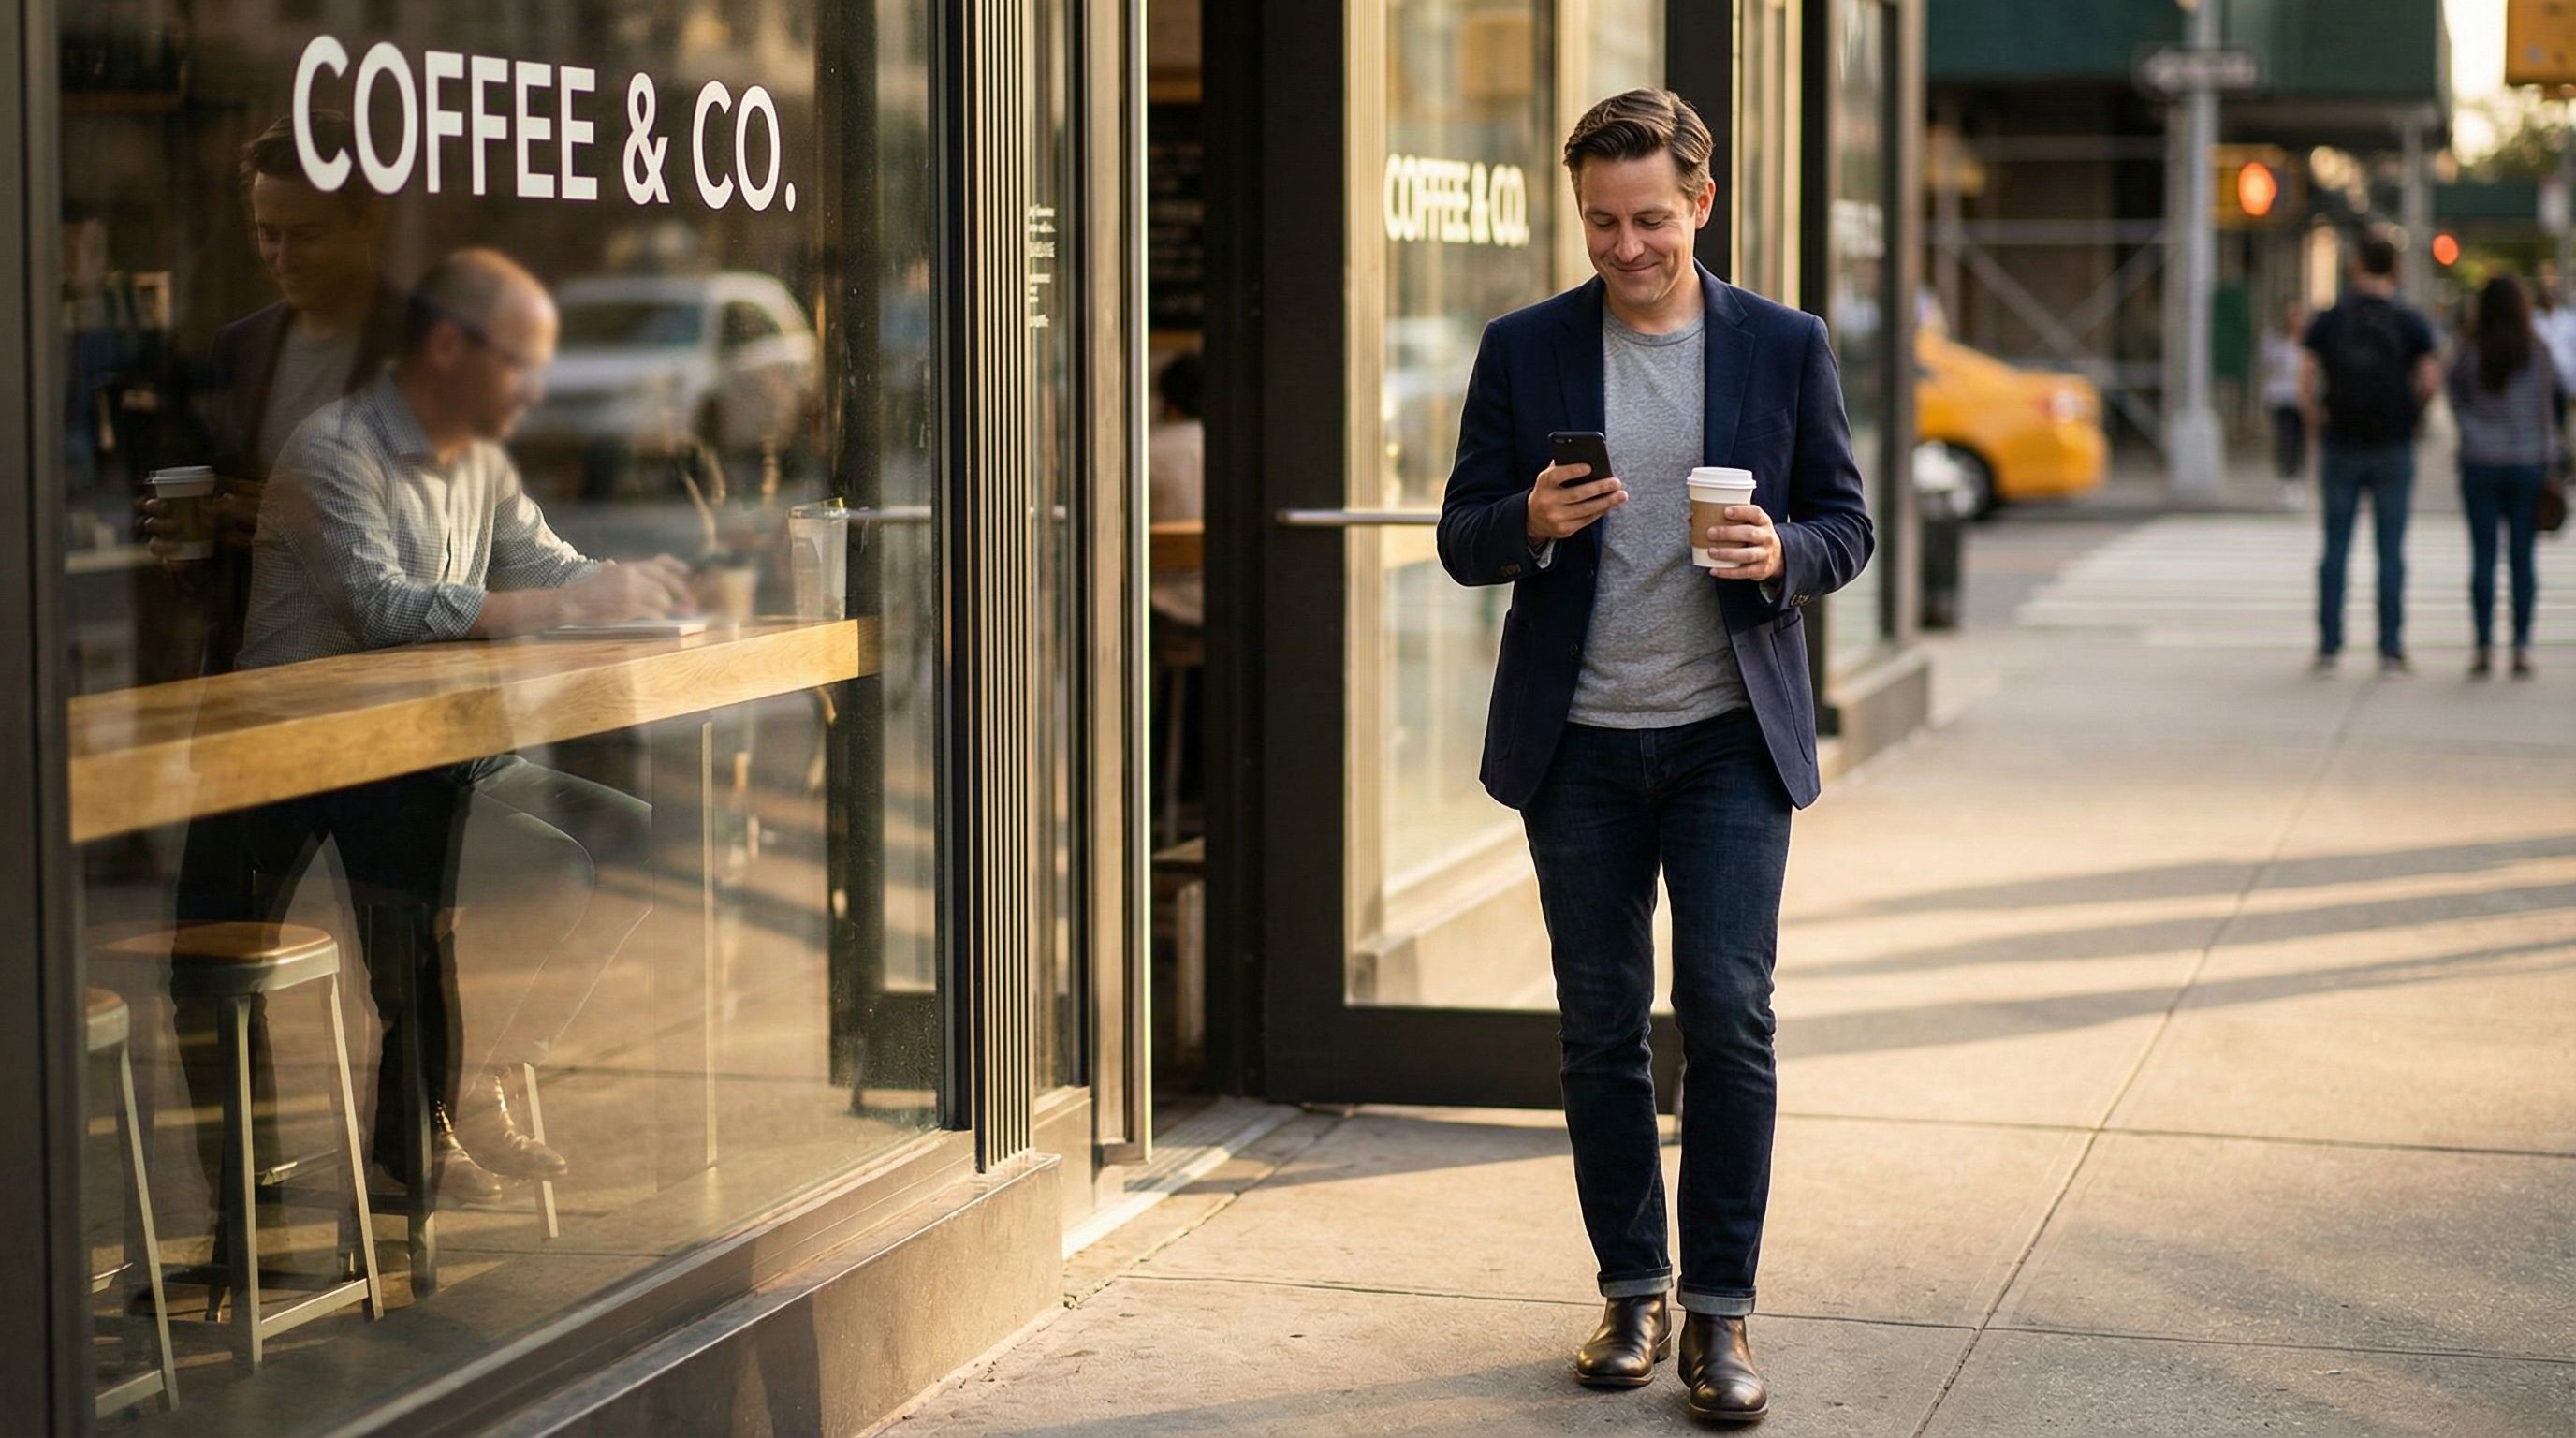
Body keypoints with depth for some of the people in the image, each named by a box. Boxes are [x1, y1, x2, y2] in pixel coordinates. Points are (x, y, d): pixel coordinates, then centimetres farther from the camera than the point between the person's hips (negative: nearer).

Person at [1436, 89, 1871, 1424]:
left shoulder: (1784, 347, 2)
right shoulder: (1524, 350, 3)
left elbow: (1845, 525, 6)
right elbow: (1463, 538, 4)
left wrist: (1782, 554, -16)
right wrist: (1533, 522, -18)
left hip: (1731, 737, -1)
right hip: (1579, 746, 1)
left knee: (1728, 1014, -7)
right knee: (1599, 1028, 7)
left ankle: (1719, 1308, 2)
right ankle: (1632, 1291, 20)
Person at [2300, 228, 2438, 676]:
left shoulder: (2327, 321, 1)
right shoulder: (2410, 323, -2)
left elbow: (2306, 386, -5)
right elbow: (2430, 381, -10)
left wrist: (2322, 424, 7)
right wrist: (2410, 416, 6)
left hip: (2340, 449, 1)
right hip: (2392, 449, -1)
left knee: (2335, 550, 6)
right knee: (2391, 551, 3)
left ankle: (2328, 648, 4)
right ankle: (2391, 649, 4)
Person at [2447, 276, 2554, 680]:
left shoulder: (2468, 355, -5)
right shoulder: (2538, 353, -4)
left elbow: (2458, 404, 2)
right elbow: (2557, 403, 2)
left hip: (2481, 463, 0)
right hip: (2529, 462, 0)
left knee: (2483, 556, 3)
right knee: (2524, 556, 4)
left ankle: (2484, 647, -2)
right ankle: (2522, 647, 1)